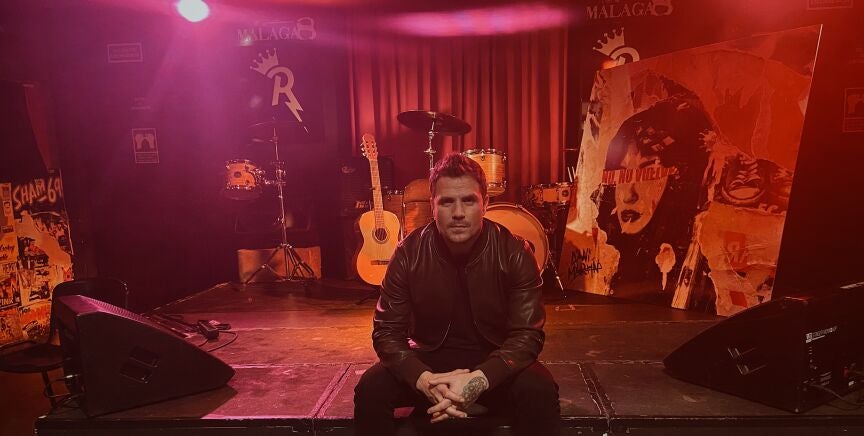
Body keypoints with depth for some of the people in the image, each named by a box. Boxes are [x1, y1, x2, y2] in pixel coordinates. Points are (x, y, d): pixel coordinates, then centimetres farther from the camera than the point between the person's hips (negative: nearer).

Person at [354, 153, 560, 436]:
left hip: (495, 362, -1)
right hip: (429, 356, 1)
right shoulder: (409, 254, -14)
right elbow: (387, 331, -12)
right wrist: (424, 379, -31)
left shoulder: (514, 253, -16)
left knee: (540, 393, -29)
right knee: (370, 389, -22)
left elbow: (527, 334, -17)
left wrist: (479, 379, -34)